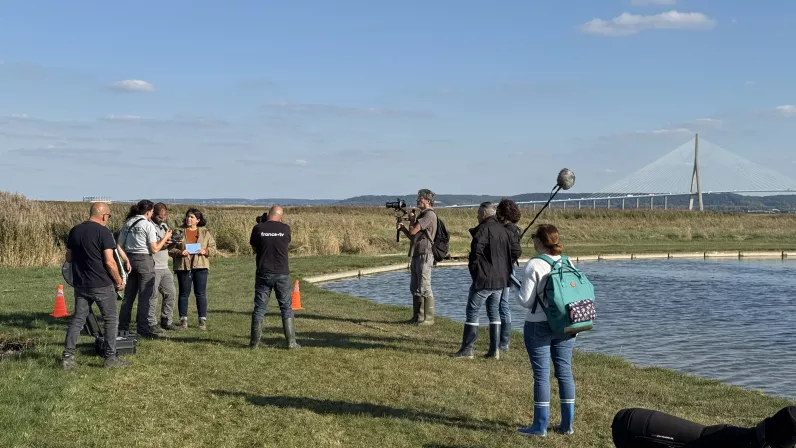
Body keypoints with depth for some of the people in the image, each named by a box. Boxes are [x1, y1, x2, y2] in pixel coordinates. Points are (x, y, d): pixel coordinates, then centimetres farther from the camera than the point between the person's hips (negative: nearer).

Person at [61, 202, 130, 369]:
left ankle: (67, 356, 7)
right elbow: (109, 262, -16)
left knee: (78, 319, 11)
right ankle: (110, 357, 8)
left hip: (80, 284, 6)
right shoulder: (103, 232, -13)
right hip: (102, 285, -6)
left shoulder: (75, 230, 7)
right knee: (110, 320, 6)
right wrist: (119, 280, -4)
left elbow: (68, 257, 14)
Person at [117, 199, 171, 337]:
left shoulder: (127, 223, 9)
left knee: (128, 295, 12)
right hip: (144, 260, -6)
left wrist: (127, 260, 1)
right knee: (144, 296, 1)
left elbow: (119, 246, 5)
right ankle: (142, 329, 2)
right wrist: (165, 238, 3)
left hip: (130, 260, 6)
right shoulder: (148, 225, -10)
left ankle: (123, 327, 15)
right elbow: (154, 249, -10)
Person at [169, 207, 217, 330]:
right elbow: (171, 249, 4)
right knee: (184, 294, 5)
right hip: (183, 266, 0)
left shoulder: (205, 233, 8)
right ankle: (183, 320, 13)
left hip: (200, 266, 0)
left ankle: (203, 320, 6)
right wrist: (179, 252, -14)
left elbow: (213, 248, 8)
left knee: (201, 294, 1)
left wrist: (205, 251, -11)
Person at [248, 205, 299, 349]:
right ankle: (291, 342, 5)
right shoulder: (285, 228, -3)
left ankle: (255, 342, 11)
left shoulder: (258, 228, -5)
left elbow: (254, 248, 8)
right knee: (286, 308, 7)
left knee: (260, 308, 8)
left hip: (263, 274, 0)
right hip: (282, 274, 0)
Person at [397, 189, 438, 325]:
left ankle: (428, 318, -5)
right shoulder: (422, 215, 20)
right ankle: (417, 316, 19)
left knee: (424, 288, -8)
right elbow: (413, 237, 22)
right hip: (416, 255, 10)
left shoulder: (429, 214, -11)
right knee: (415, 288, 13)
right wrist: (402, 228, 7)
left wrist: (412, 219, 1)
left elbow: (413, 231, -17)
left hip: (424, 255, -10)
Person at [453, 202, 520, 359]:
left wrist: (473, 268, -7)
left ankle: (467, 349, 0)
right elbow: (515, 253, 14)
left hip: (483, 279, -7)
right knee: (494, 312, 13)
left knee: (473, 311, 0)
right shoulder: (503, 230, 12)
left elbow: (476, 250, -22)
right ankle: (494, 350, 11)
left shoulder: (483, 229, -12)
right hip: (501, 280, 7)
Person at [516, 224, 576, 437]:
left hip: (539, 326, -5)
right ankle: (567, 423, 17)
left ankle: (540, 425, 8)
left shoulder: (533, 265, -14)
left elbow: (525, 301, -14)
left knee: (541, 374, 1)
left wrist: (518, 289, 6)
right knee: (565, 372, 11)